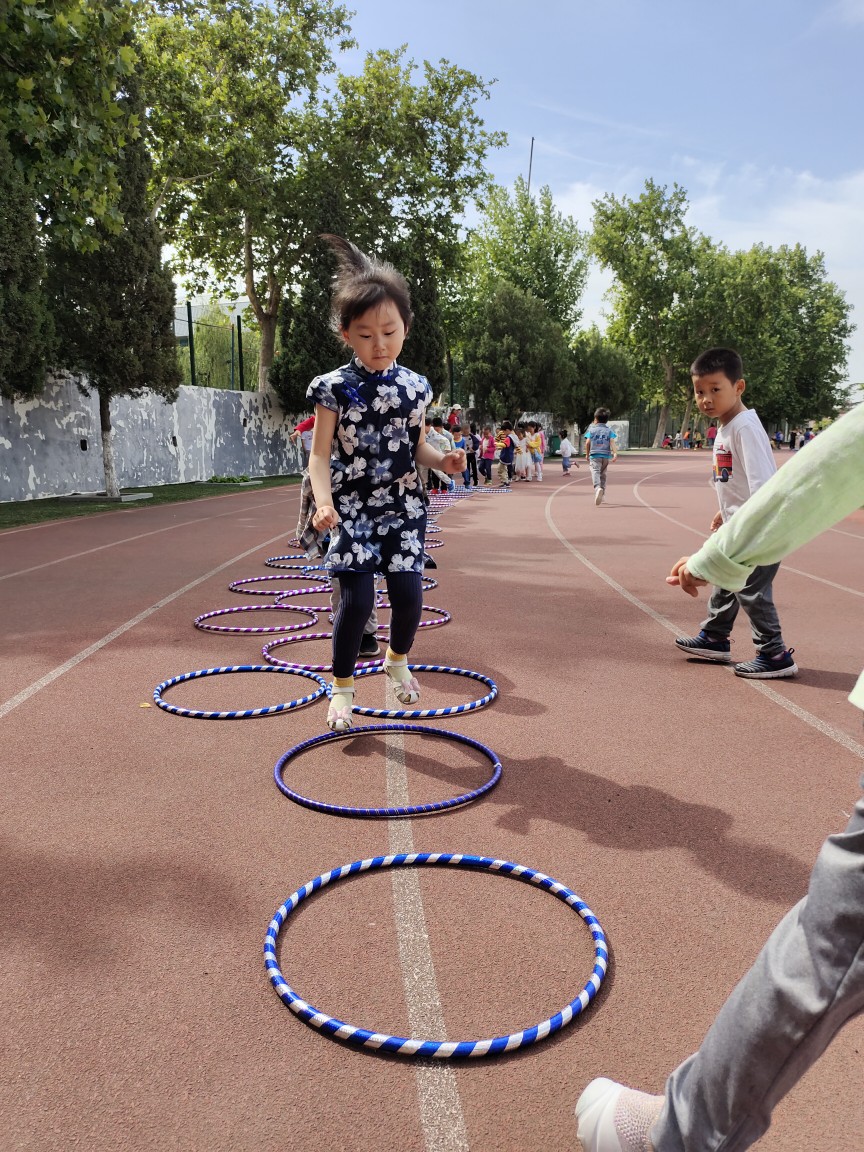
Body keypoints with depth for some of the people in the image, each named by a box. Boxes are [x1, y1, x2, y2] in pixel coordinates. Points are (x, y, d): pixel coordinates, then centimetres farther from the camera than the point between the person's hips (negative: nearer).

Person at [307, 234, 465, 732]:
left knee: (408, 592, -1)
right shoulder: (335, 388, -8)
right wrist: (323, 501, -25)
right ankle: (343, 685, 15)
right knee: (357, 598, -8)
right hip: (352, 508, -3)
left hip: (403, 506, 3)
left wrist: (442, 460, -8)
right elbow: (320, 454, -9)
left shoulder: (415, 387, 3)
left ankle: (398, 659, 32)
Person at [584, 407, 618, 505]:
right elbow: (612, 442, -5)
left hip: (594, 455, -3)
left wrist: (587, 454, 11)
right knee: (602, 475, 19)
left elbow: (587, 442, -1)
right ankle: (602, 495, 24)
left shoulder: (591, 429, 4)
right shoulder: (609, 430, 9)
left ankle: (598, 488, -46)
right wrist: (615, 453, -13)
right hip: (606, 456, 3)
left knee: (595, 472, -17)